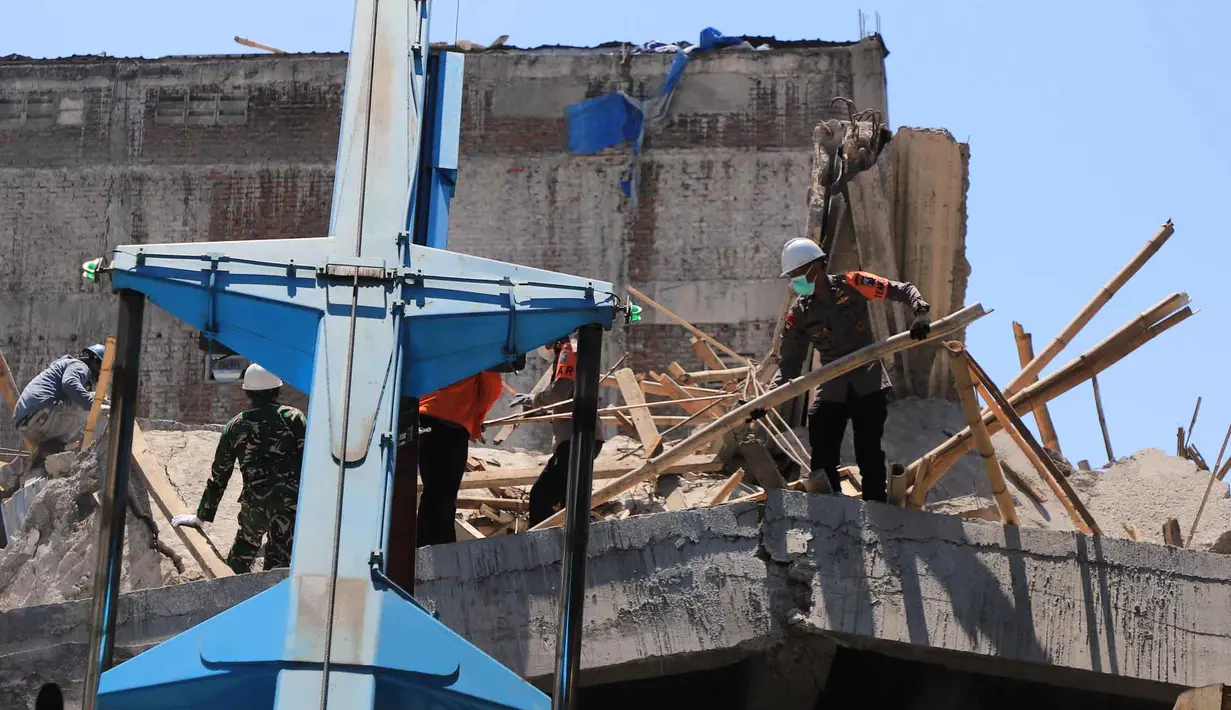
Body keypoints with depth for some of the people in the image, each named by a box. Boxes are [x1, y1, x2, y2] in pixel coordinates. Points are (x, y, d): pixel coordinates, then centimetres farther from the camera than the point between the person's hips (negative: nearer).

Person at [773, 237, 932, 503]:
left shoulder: (852, 285, -4)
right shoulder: (799, 313, 3)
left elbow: (903, 291, -1)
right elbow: (789, 364, 4)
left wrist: (920, 314, -21)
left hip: (869, 385, -3)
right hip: (831, 389, 3)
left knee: (869, 455, -4)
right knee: (823, 460, -5)